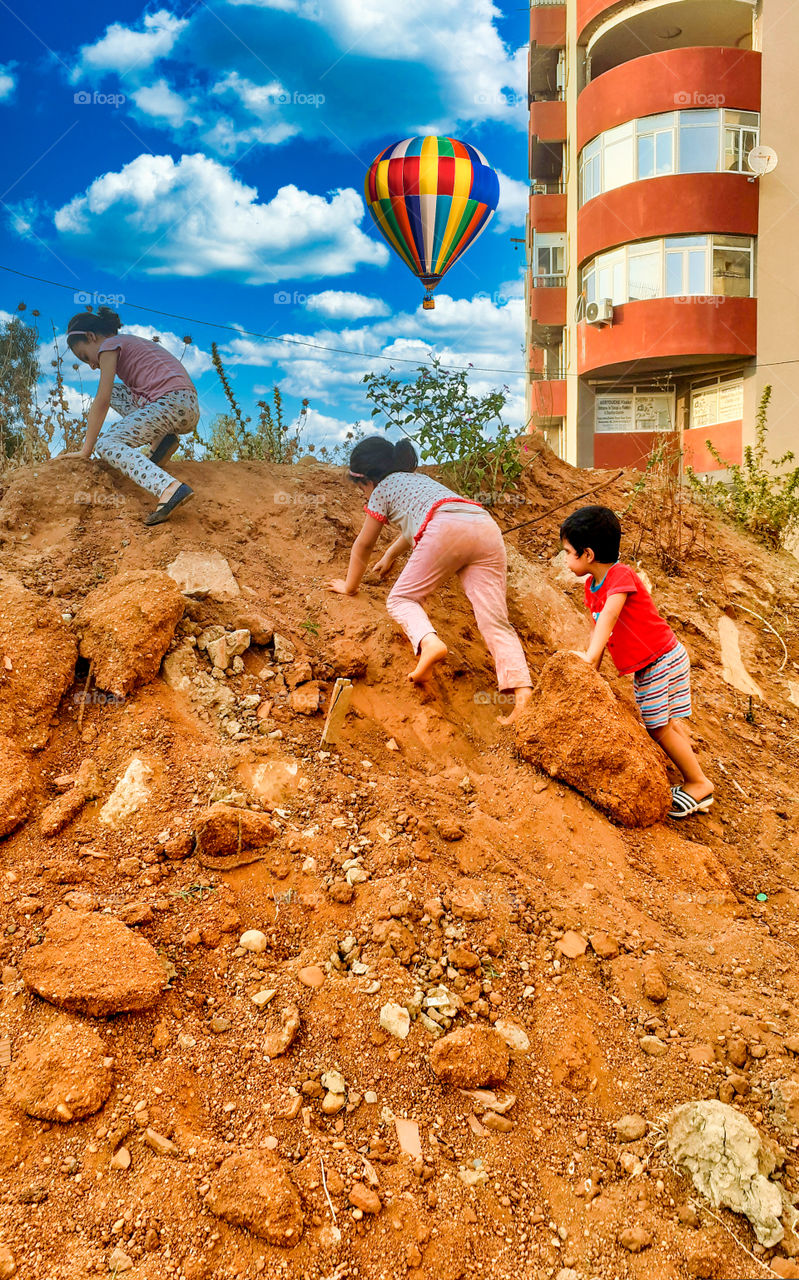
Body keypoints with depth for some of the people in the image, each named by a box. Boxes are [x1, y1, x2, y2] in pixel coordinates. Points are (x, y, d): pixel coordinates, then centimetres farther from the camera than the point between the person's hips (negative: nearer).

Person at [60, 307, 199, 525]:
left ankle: (170, 488, -38)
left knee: (106, 444, -12)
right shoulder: (134, 343, 33)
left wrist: (86, 450, 0)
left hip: (171, 402, -9)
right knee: (115, 392, 25)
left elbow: (102, 401, -2)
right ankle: (162, 439, 2)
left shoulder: (110, 345, 6)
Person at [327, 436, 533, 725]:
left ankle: (429, 642, -22)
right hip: (487, 530, 6)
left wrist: (350, 586, 42)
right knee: (495, 621, -2)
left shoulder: (383, 489, 23)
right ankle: (521, 688, -22)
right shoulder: (418, 479, 42)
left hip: (446, 530, -6)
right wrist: (389, 555, 72)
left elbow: (362, 546, 29)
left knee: (400, 599, 8)